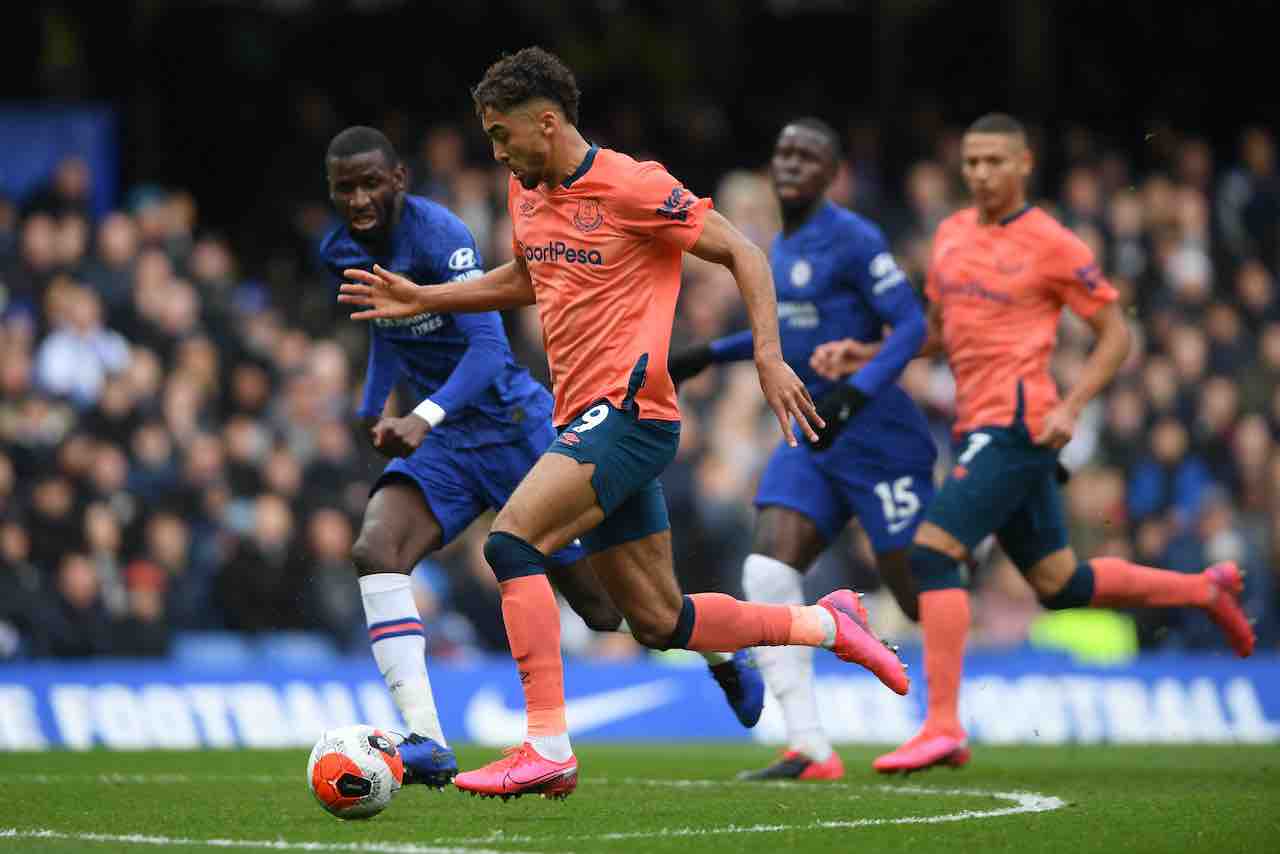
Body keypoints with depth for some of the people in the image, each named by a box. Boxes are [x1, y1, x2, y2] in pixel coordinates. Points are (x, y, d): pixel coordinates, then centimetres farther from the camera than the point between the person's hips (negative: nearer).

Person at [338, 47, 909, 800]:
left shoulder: (631, 186, -12)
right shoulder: (526, 192, 12)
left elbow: (741, 253, -9)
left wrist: (769, 358, -17)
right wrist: (422, 300, 24)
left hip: (628, 412, -9)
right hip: (586, 421, 9)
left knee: (511, 541, -23)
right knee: (660, 624, 9)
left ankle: (548, 749, -24)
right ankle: (826, 625, 26)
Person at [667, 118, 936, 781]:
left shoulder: (853, 240, -12)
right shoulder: (783, 247, 14)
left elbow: (910, 326, -16)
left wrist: (853, 392, -28)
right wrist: (711, 354, 25)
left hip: (876, 436, -8)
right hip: (811, 438, 8)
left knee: (921, 595, -5)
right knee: (767, 574, -11)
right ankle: (810, 750, -13)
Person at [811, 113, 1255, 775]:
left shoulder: (1052, 245, -7)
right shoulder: (951, 234, 13)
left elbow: (1115, 334, -3)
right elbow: (935, 334, 23)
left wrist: (1070, 408, -14)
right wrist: (863, 356, 7)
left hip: (1017, 425, -8)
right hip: (980, 427, 8)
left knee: (931, 551, -19)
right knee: (1060, 585, 15)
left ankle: (942, 728, -18)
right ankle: (1205, 589, 34)